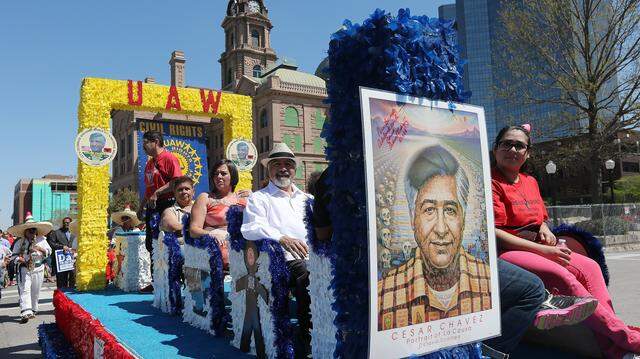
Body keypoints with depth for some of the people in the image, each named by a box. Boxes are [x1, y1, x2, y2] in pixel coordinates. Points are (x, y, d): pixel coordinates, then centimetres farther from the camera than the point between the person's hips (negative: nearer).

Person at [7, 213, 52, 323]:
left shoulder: (42, 240, 6)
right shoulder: (19, 242, 3)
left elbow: (49, 252, 5)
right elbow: (14, 255, 5)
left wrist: (40, 249, -12)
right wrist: (19, 259, -15)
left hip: (38, 269, 2)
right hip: (24, 269, -2)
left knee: (35, 292, 9)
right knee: (24, 290, -14)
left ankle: (33, 310, 24)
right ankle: (25, 312, -20)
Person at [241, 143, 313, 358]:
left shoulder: (307, 198, 32)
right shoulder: (259, 198, 16)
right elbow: (251, 229, -2)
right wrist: (282, 238, -20)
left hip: (318, 257, 4)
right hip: (289, 260, -4)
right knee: (308, 277, -35)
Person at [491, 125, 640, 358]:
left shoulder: (530, 182, 19)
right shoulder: (491, 182, -8)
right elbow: (494, 234, -15)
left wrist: (545, 230, 2)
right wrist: (544, 251, -17)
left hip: (536, 249, 8)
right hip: (505, 252, -8)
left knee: (589, 267, -11)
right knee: (562, 276, -28)